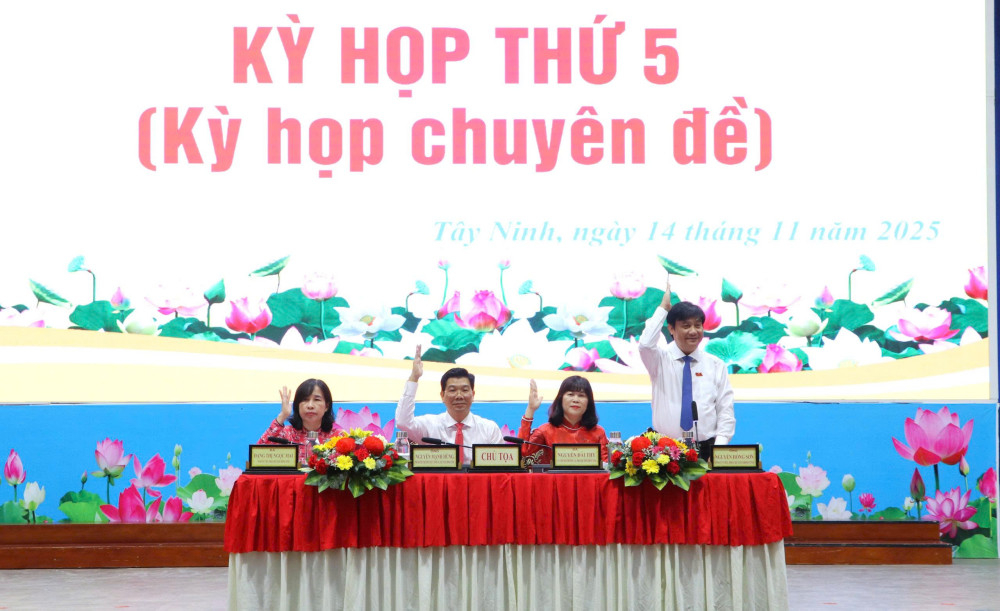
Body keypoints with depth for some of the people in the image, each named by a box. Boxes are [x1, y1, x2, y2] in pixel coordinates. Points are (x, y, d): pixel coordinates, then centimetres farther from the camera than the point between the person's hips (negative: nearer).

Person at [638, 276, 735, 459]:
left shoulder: (716, 366, 8)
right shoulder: (661, 359, 5)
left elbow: (725, 410, 6)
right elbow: (646, 344, -17)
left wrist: (720, 447, -8)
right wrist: (663, 307, -9)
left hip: (706, 447, 1)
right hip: (666, 448, -1)